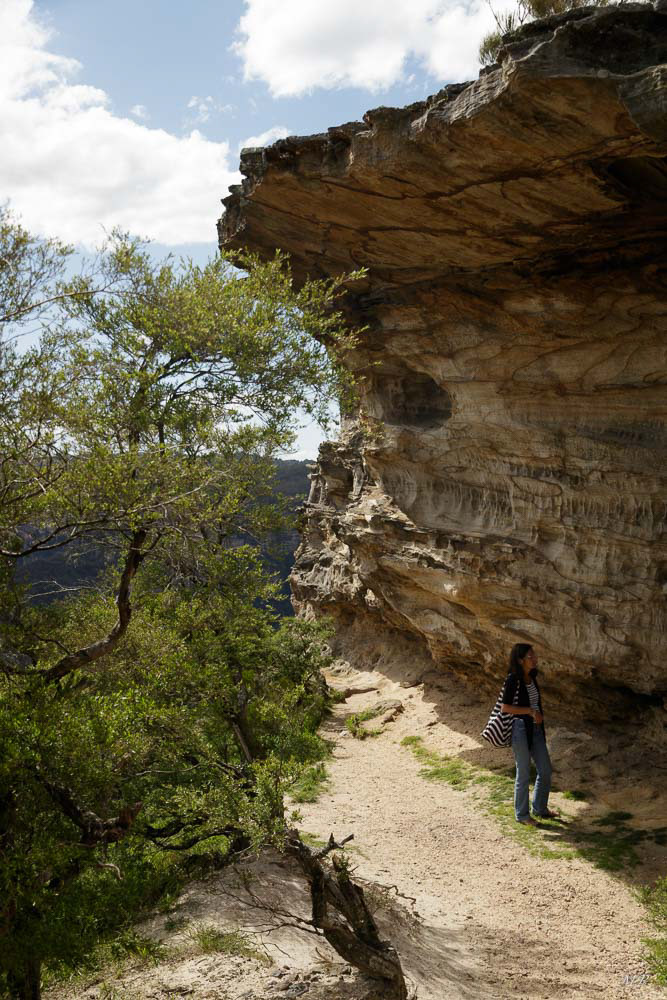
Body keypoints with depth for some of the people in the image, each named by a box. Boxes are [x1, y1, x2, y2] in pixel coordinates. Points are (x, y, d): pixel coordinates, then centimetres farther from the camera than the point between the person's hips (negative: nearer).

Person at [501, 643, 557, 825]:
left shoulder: (532, 677, 6)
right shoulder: (513, 679, -16)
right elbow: (505, 707, -17)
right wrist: (530, 711, -19)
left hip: (535, 729, 7)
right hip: (520, 729, -7)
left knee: (545, 770, 13)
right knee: (524, 774, 4)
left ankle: (540, 809, 32)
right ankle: (521, 814, 20)